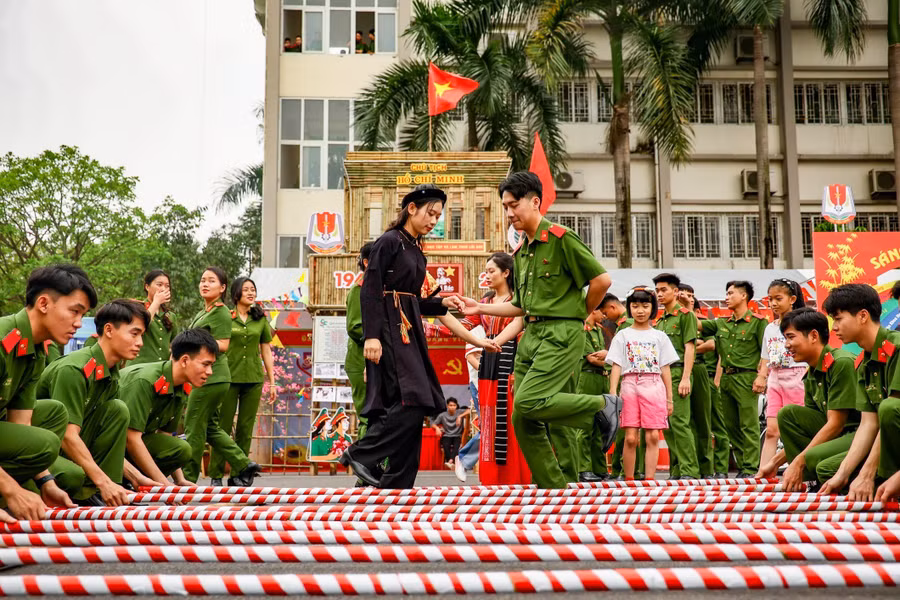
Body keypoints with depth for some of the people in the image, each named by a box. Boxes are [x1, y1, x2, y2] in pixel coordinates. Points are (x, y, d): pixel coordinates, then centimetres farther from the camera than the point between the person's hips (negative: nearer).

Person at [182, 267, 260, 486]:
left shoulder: (221, 312, -9)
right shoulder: (203, 312, 20)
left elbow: (222, 345, -17)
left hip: (212, 376, -10)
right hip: (205, 376, 10)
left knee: (194, 428, -3)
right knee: (211, 428, 13)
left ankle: (188, 478, 5)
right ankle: (243, 466, 16)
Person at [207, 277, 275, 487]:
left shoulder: (260, 319, 10)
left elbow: (266, 352, 13)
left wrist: (272, 382, 9)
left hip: (253, 379, 3)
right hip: (229, 377, -2)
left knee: (246, 429, 5)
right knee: (223, 427, 0)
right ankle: (216, 475, 8)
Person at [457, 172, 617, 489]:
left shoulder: (561, 238, -8)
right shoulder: (521, 252, 17)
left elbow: (601, 279, -10)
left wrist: (579, 314, 2)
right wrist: (479, 307, 13)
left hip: (561, 334, -8)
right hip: (531, 335, 8)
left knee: (528, 403, -21)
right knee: (523, 422, 3)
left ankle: (602, 406, -1)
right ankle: (553, 490, 14)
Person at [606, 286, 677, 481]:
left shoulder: (659, 336, 13)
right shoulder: (623, 335, 11)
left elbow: (665, 369, 11)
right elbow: (616, 367, 4)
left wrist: (669, 398, 7)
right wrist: (612, 393, -7)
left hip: (654, 386, 1)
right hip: (630, 385, -1)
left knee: (653, 437, -6)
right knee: (631, 438, -6)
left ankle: (649, 479, -2)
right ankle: (629, 480, 4)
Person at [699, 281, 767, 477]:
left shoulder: (758, 322, 0)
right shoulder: (721, 323, 17)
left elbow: (766, 352, -5)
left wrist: (762, 375, -14)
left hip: (746, 377, -7)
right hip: (726, 378, 7)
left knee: (749, 426, -7)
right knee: (731, 426, 8)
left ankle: (751, 468, -6)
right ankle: (741, 466, 14)